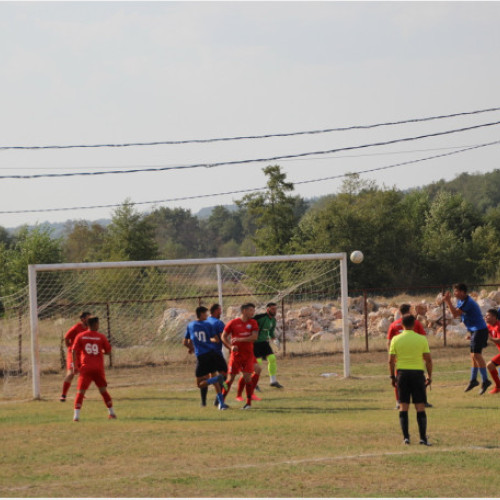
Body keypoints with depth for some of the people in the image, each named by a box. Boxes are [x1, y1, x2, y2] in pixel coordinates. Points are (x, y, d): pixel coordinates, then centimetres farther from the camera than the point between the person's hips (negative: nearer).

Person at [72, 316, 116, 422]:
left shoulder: (80, 336, 2)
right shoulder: (101, 337, 0)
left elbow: (74, 351, -4)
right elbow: (108, 351, 6)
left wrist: (75, 366, -3)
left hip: (85, 368, -1)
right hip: (99, 369, 1)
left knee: (80, 392, -2)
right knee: (103, 391, 17)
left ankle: (76, 416, -16)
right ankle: (112, 413, 23)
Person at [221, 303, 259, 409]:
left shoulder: (253, 323, 1)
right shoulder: (233, 323, -3)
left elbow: (254, 337, -11)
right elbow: (223, 336, 3)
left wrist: (240, 339, -18)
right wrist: (231, 346, -11)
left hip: (248, 354, 1)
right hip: (236, 354, -1)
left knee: (247, 377, -7)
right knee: (231, 378, 1)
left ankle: (249, 402, 1)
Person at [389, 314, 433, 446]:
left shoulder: (396, 340, 0)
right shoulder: (422, 339, -2)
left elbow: (391, 361, 0)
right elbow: (428, 359, -1)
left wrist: (392, 377, 10)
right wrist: (430, 376, 8)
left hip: (402, 373, 1)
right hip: (417, 373, -1)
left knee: (404, 406, 6)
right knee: (420, 407, 2)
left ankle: (406, 437, 1)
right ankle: (423, 437, -2)